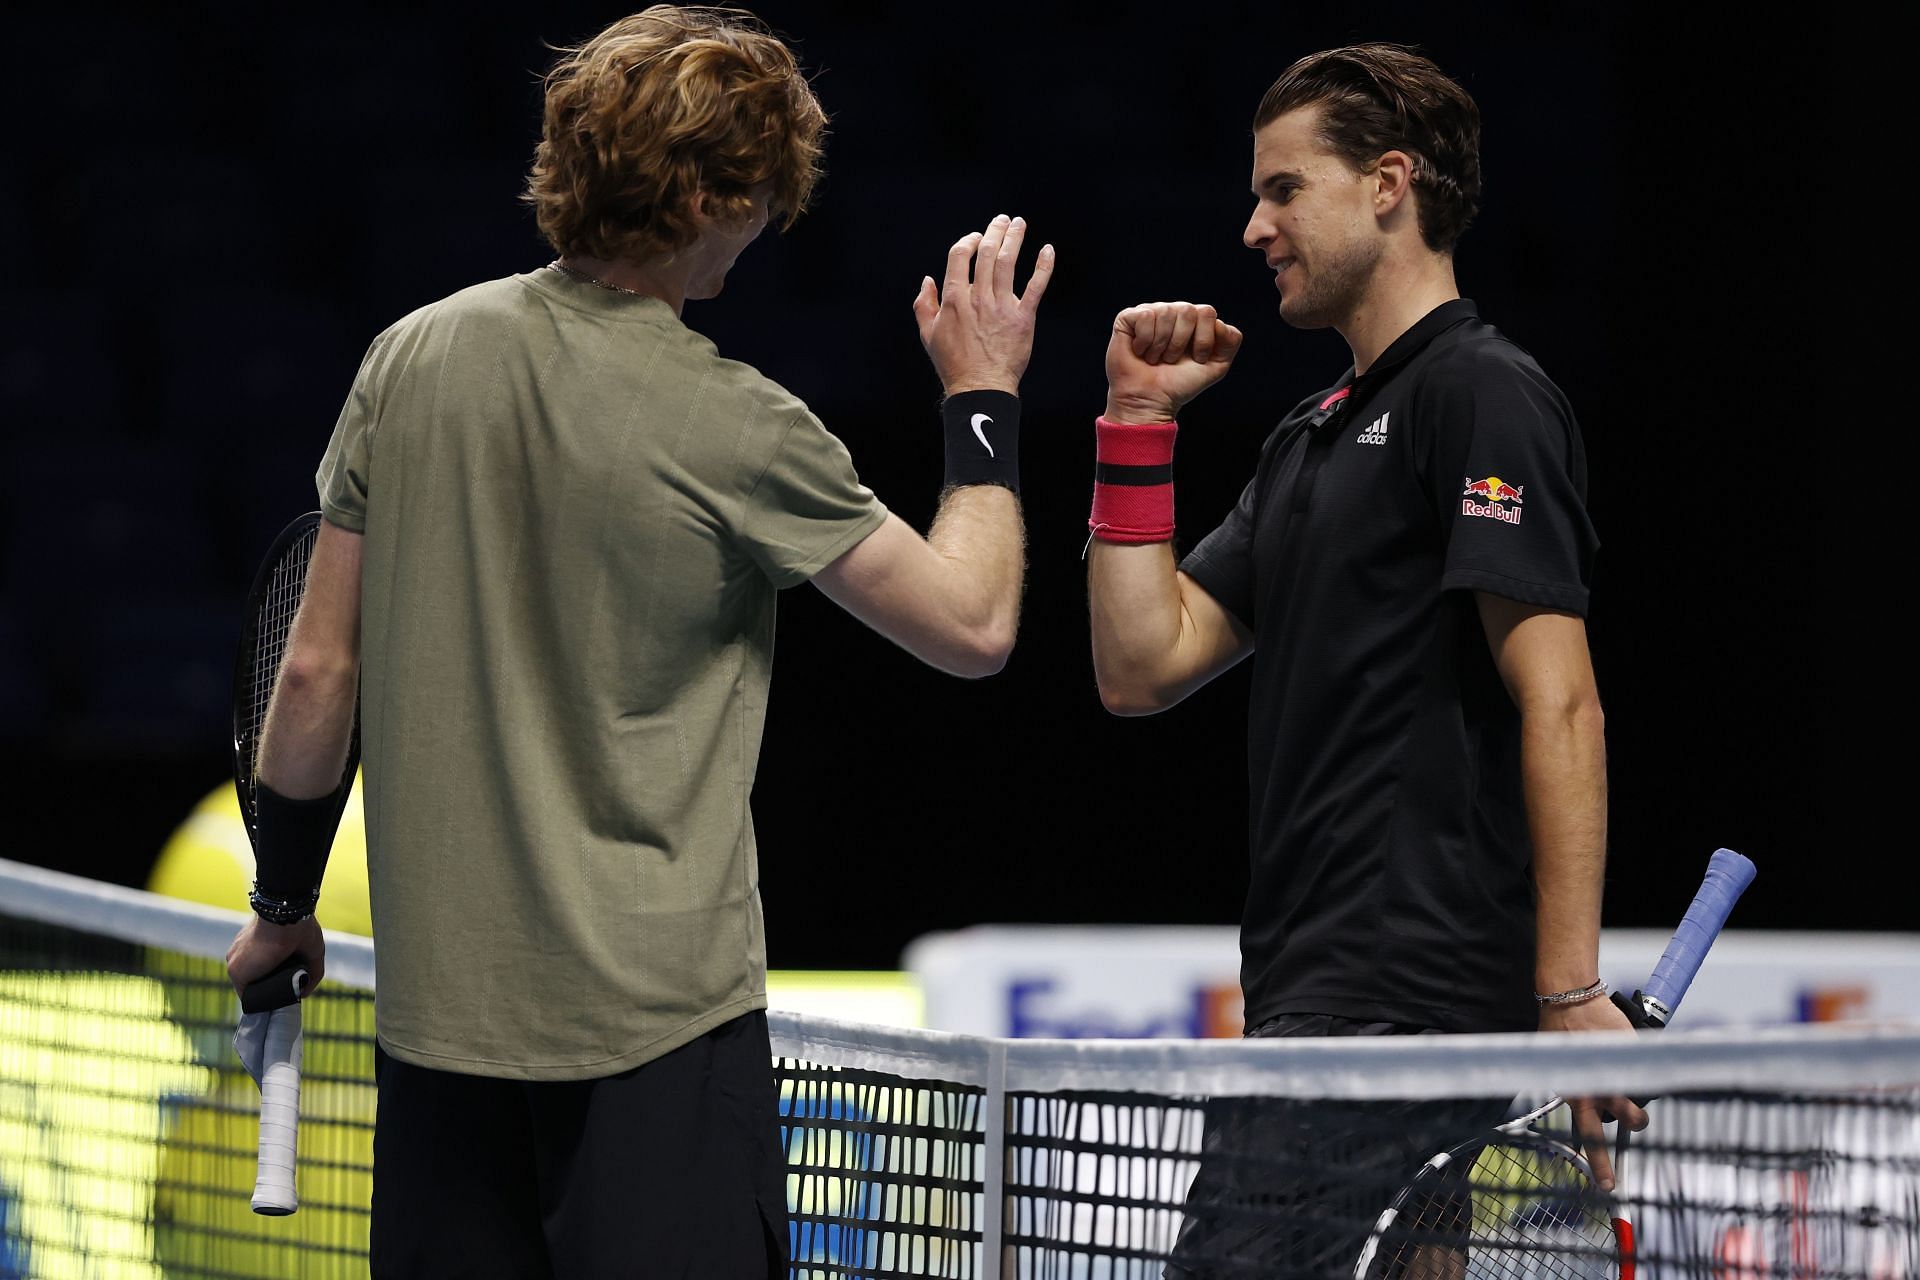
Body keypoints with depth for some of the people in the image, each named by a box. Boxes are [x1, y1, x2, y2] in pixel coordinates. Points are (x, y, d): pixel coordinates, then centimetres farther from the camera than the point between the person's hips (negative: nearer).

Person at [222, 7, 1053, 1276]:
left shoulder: (414, 356, 1)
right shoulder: (734, 431, -13)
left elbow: (319, 668, 7)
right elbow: (974, 625, -4)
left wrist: (283, 901, 19)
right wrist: (984, 399, 9)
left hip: (436, 998, 5)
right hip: (659, 1018, -5)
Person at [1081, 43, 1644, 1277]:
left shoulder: (1484, 395, -6)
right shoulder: (1312, 434, 22)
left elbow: (1559, 706, -14)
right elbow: (1143, 667, 18)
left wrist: (1570, 993, -19)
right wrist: (1138, 422, 13)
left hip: (1408, 996, -9)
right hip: (1319, 992, 9)